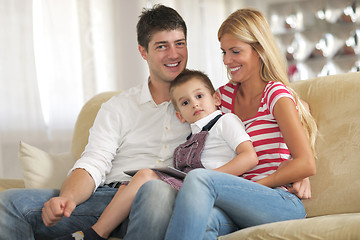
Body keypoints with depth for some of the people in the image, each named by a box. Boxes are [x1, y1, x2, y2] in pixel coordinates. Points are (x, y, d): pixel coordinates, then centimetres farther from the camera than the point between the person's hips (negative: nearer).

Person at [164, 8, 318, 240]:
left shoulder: (277, 94, -1)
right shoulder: (225, 95, 18)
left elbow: (306, 164, -9)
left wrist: (255, 185, -11)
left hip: (283, 203, -4)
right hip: (241, 209, 5)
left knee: (199, 179, -32)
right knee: (208, 219, -34)